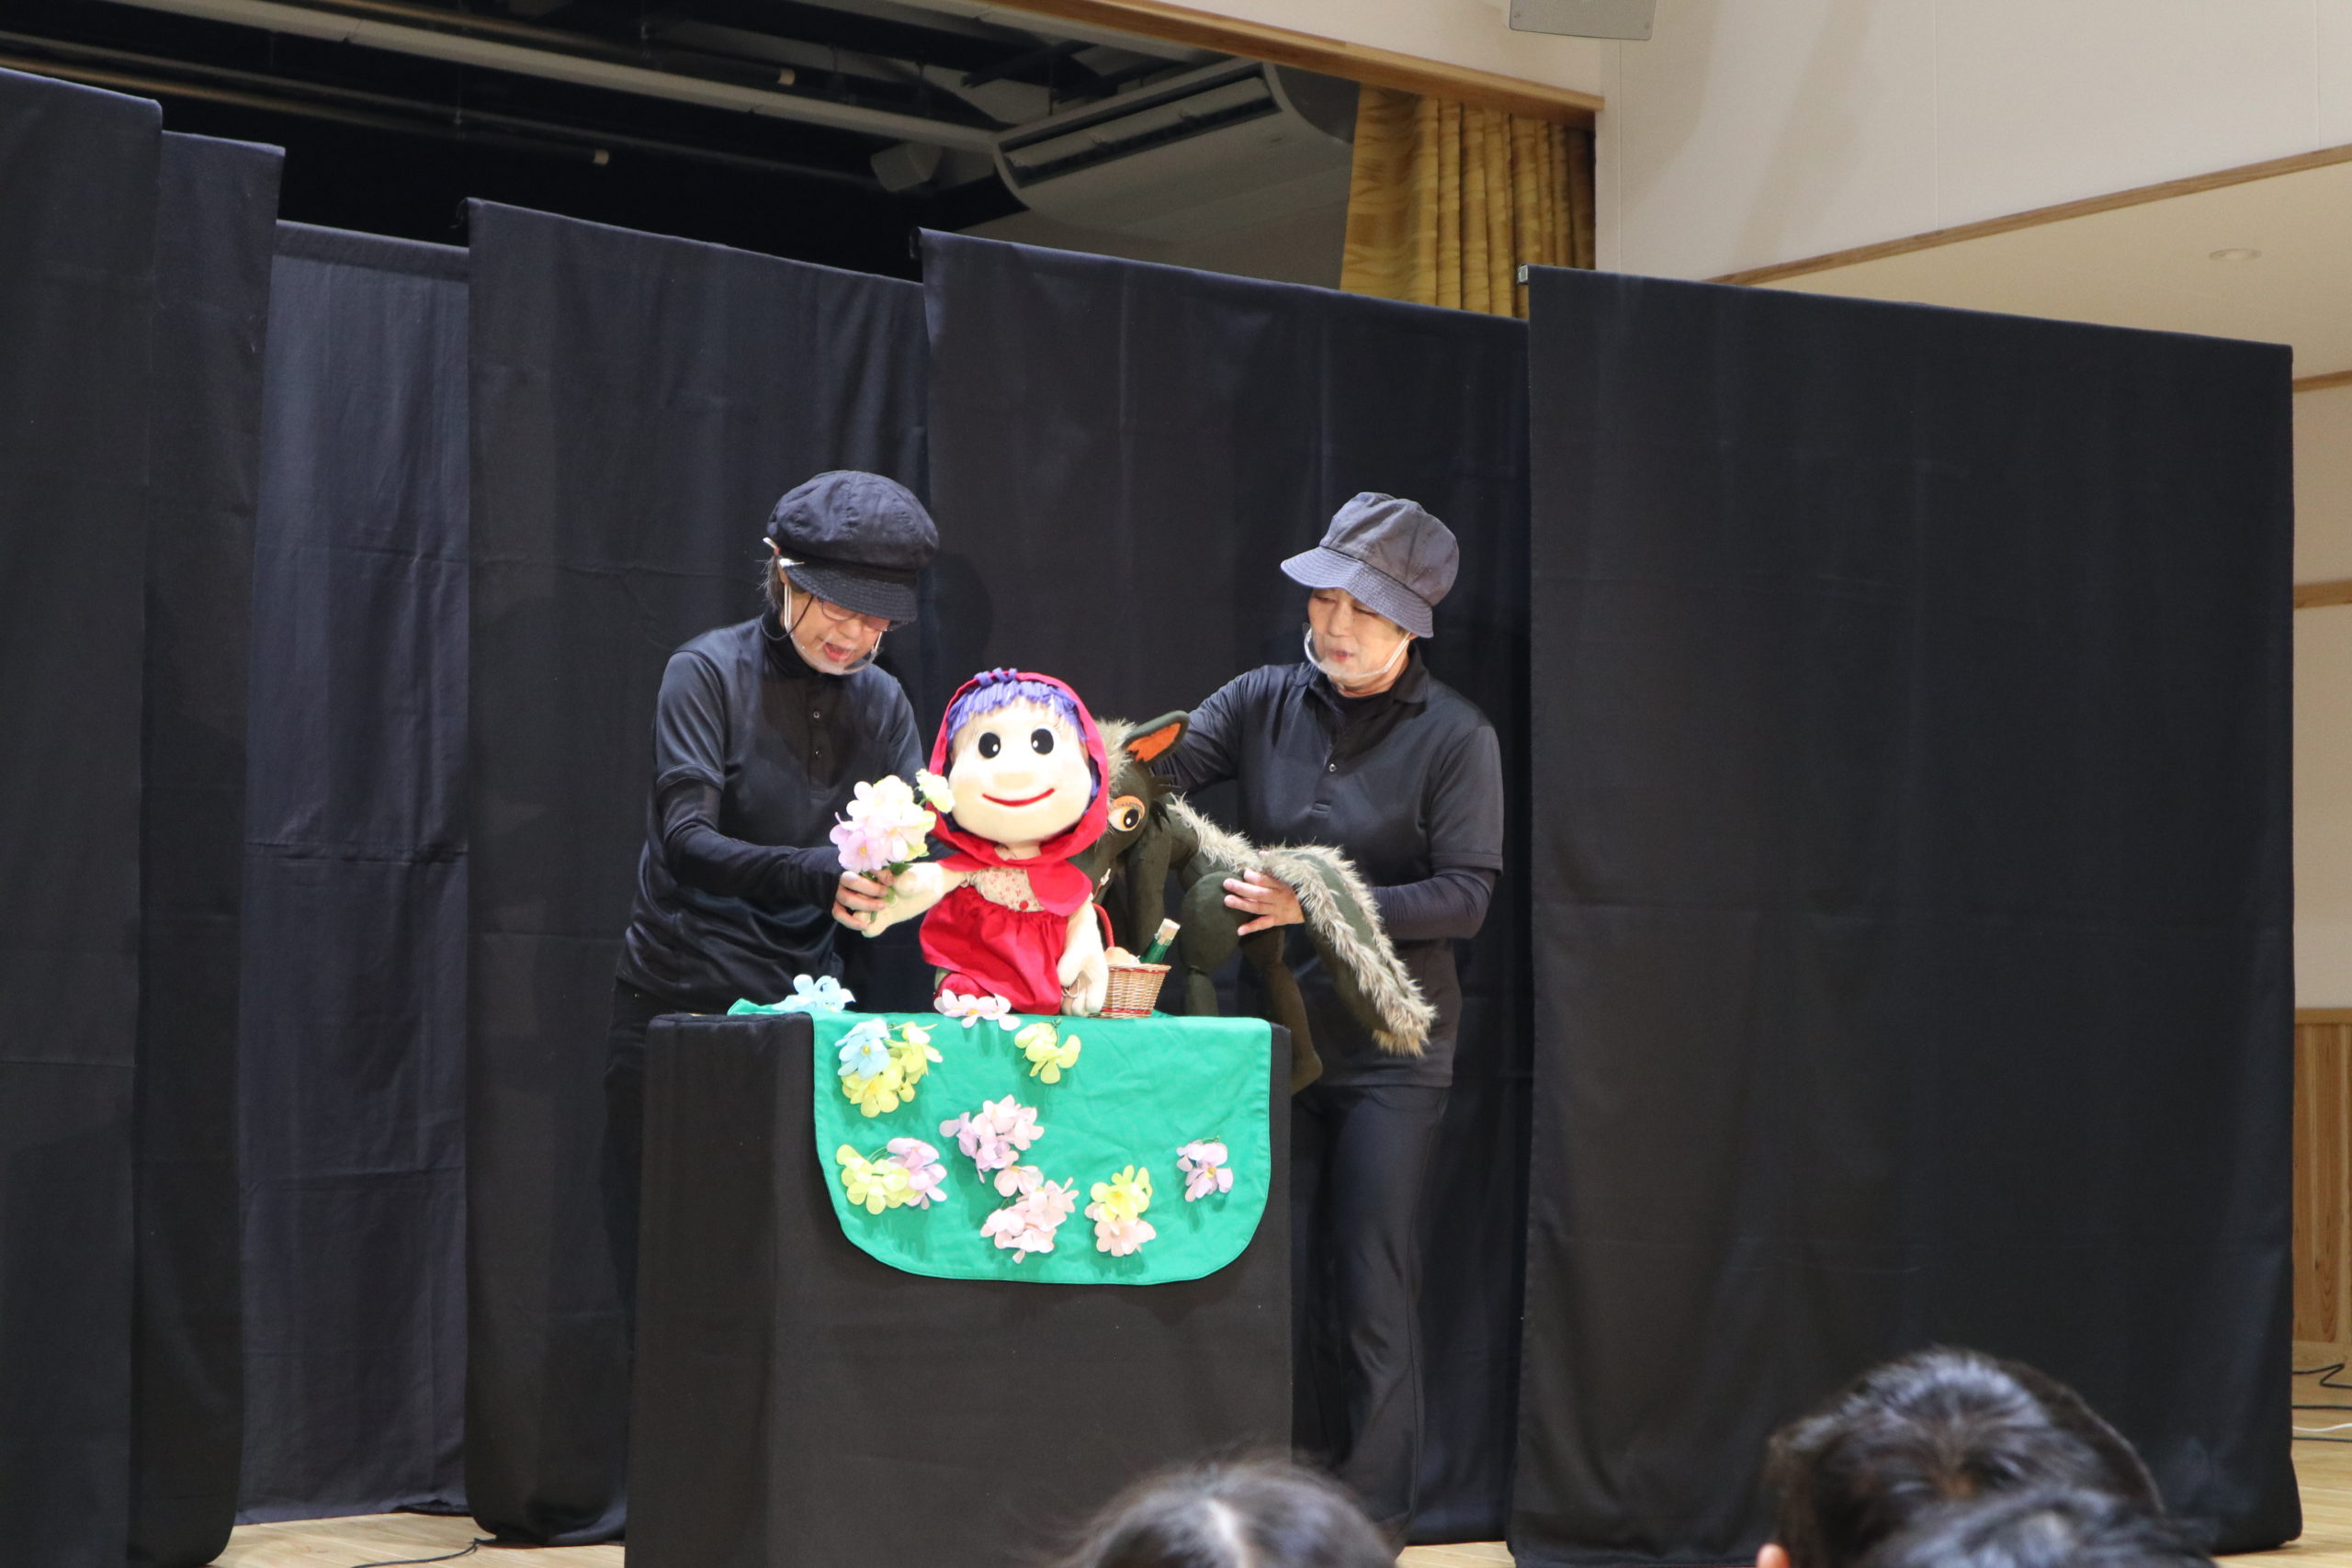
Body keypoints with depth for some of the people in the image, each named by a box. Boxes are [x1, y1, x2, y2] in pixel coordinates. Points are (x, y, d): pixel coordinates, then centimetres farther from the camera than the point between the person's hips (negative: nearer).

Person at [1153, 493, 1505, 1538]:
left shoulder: (1455, 738, -6)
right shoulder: (1263, 704, 5)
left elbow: (1463, 899, -12)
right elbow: (1159, 767, -7)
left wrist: (1318, 906, -22)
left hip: (1389, 1051, -4)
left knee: (1370, 1294, -3)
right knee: (1281, 1284, 7)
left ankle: (1370, 1524, 6)